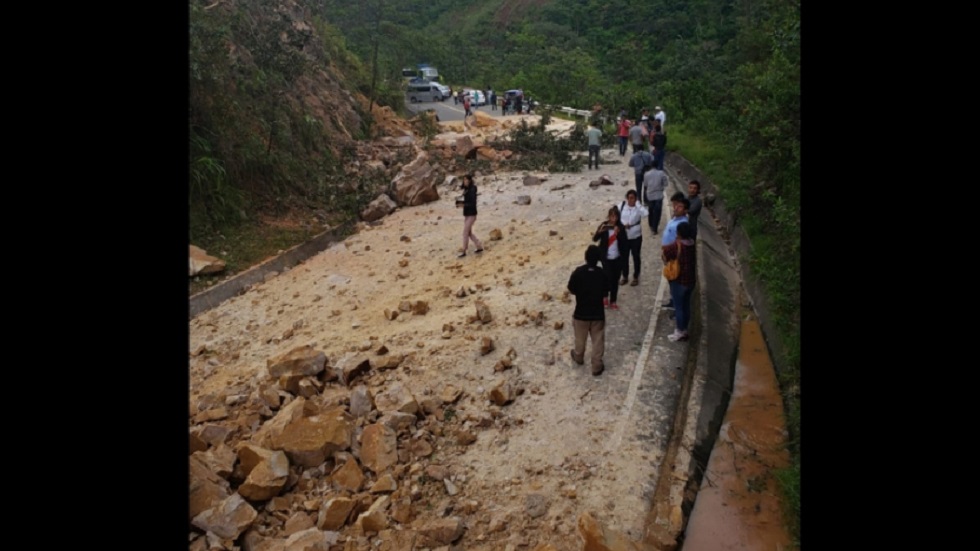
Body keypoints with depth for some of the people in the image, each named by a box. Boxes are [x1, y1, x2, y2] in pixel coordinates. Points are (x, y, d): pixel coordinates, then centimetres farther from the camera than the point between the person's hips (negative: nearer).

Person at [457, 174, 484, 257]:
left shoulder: (472, 190, -15)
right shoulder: (466, 190, 9)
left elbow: (473, 203, -19)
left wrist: (463, 205, -26)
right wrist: (460, 203, -3)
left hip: (471, 214, -9)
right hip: (466, 214, 9)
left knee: (465, 233, -6)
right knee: (469, 233, 13)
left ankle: (464, 252, 0)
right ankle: (479, 247, 24)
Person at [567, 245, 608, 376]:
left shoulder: (578, 272, -18)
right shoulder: (602, 274, -14)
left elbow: (571, 291, -7)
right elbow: (605, 293, -1)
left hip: (581, 313, 0)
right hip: (597, 313, 0)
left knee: (580, 338, 24)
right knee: (598, 341, 15)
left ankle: (578, 357, 46)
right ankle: (597, 367, 24)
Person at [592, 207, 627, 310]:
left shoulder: (620, 227, -3)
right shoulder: (604, 226, -8)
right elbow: (594, 239, -15)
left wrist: (618, 233, -25)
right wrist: (599, 231, -33)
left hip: (617, 258, 3)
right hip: (606, 257, -2)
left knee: (615, 280, 8)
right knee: (609, 278, -9)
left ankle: (613, 302, 22)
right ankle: (605, 296, 19)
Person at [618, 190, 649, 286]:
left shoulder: (639, 208, -15)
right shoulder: (621, 206, -7)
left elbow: (646, 213, -34)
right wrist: (623, 224, -16)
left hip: (636, 237, -2)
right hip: (624, 237, 2)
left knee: (636, 257, 12)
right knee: (624, 257, 15)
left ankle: (636, 277, 29)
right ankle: (624, 276, 34)